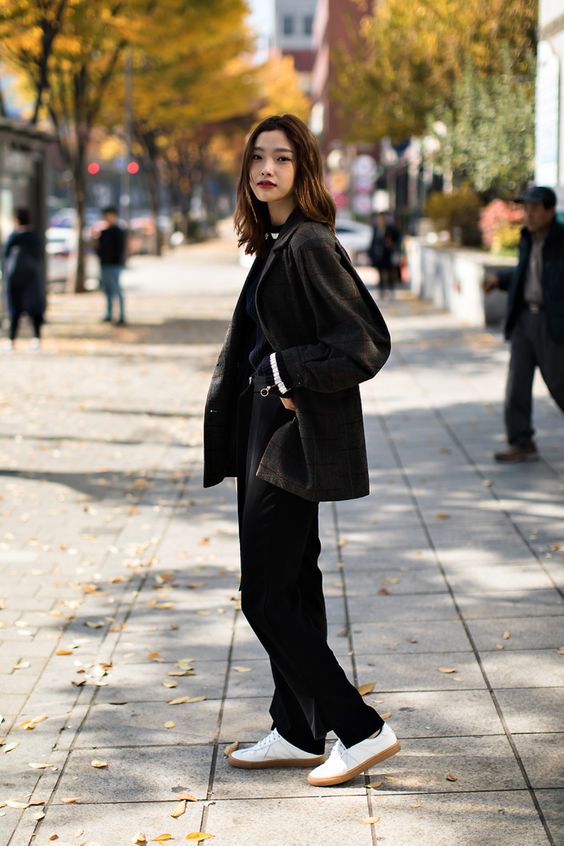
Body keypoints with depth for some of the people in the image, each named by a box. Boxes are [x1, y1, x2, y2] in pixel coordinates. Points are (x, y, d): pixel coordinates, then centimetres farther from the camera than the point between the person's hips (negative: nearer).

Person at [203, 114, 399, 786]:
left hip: (295, 440, -10)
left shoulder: (310, 245, -17)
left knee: (266, 599, -5)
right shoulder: (275, 245, 12)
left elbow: (368, 342, -22)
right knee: (291, 589, 15)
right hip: (266, 434, 10)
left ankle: (361, 729, 2)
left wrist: (287, 371, -18)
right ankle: (298, 735, 25)